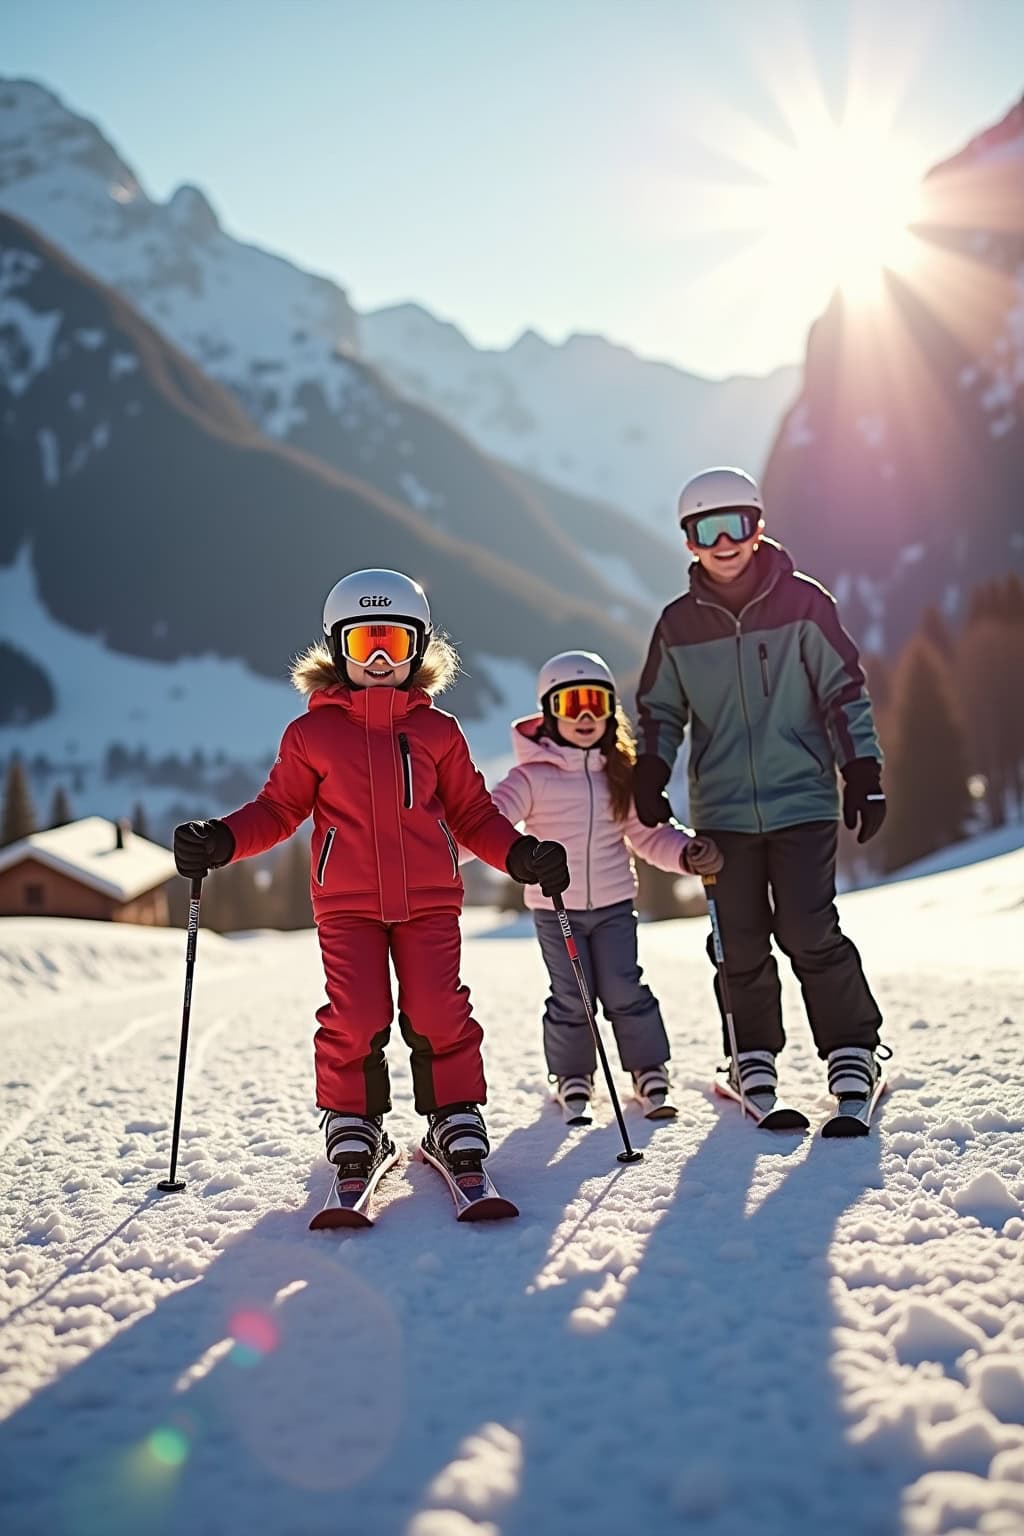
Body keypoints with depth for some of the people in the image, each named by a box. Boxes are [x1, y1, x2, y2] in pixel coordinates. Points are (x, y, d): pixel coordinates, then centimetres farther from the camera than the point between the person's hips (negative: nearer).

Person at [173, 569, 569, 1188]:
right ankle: (352, 1123, 14)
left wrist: (520, 853, -3)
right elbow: (279, 809, 9)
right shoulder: (311, 734, 5)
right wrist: (223, 840, -8)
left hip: (429, 900, 1)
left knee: (439, 1013, -6)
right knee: (355, 1018, -9)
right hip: (346, 903, -1)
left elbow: (473, 813, 13)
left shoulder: (439, 731, 9)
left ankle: (457, 1118, 14)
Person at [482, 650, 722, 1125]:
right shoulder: (532, 776, -8)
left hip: (614, 903, 2)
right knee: (571, 998, 2)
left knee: (625, 992, 2)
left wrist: (687, 852, -9)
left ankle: (650, 1074, 20)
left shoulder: (621, 774, 4)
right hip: (554, 907, -2)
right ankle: (572, 1081, 23)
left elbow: (647, 833, 8)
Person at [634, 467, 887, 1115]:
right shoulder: (679, 623, 6)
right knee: (740, 942, 7)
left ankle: (853, 1049, 11)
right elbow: (660, 710, 14)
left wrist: (864, 773, -5)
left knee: (809, 932, -8)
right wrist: (649, 777, 0)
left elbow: (844, 691, 0)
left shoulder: (802, 601, -1)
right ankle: (755, 1055, 24)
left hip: (801, 800, -3)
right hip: (721, 810, 3)